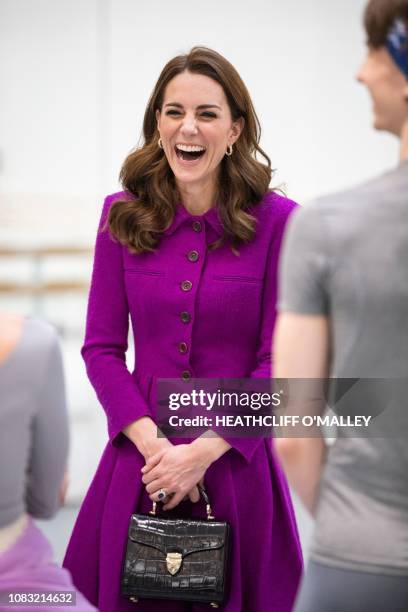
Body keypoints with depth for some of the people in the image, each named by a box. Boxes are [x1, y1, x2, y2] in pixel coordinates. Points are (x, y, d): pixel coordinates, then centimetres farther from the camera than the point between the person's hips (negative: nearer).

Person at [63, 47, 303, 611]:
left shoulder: (276, 221, -7)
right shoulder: (122, 216, 1)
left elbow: (280, 360, -7)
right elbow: (101, 347, 1)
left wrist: (202, 451, -14)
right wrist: (152, 443, -12)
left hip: (237, 456, -2)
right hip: (142, 457, 2)